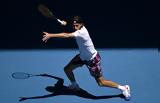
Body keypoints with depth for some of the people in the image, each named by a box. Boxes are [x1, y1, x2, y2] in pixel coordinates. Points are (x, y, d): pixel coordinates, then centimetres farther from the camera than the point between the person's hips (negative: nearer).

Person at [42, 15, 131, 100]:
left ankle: (123, 88, 15)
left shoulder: (81, 32, -34)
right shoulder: (80, 28, -9)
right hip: (82, 56, 9)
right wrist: (66, 24, 8)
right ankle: (74, 85, 37)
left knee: (101, 83, -2)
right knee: (67, 69, 9)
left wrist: (50, 35, -48)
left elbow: (66, 36, -46)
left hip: (92, 59, -8)